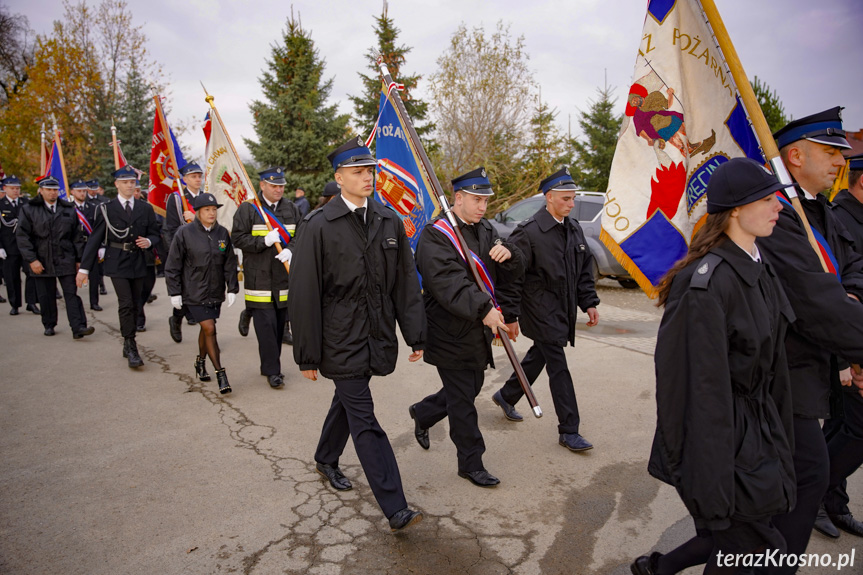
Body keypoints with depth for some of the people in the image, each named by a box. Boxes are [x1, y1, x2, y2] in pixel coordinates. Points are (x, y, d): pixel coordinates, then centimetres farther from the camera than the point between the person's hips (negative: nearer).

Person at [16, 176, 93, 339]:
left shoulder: (69, 210, 10)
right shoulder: (28, 210, 3)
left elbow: (77, 236, 11)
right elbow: (22, 236, -1)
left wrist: (79, 259, 5)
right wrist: (31, 260, -10)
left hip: (65, 260, 1)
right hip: (41, 261, 0)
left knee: (71, 293, -5)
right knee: (46, 296, 8)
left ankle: (78, 327, -9)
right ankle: (49, 325, 23)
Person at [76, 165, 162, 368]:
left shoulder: (145, 209, 9)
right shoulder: (106, 209, 1)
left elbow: (154, 234, 14)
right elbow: (95, 239, -1)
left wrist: (148, 241, -12)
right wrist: (84, 268, -4)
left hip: (138, 263, 3)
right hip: (117, 263, -3)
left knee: (135, 305, 8)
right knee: (126, 304, -13)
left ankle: (128, 345, 21)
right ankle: (131, 348, -8)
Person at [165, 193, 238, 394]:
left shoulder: (222, 233, 3)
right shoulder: (184, 233, -8)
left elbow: (230, 264, 7)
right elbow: (173, 266, -5)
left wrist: (232, 289, 3)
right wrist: (174, 292, -6)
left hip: (215, 292, 4)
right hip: (194, 292, -4)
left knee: (207, 328, 15)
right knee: (209, 329, -9)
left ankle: (201, 362, 39)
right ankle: (220, 374, -3)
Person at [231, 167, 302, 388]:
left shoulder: (291, 209, 10)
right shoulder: (247, 209, -2)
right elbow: (238, 238, -4)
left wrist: (290, 250, -11)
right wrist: (264, 241, -17)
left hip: (284, 277, 4)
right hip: (259, 277, -4)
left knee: (279, 324, 10)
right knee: (266, 325, -6)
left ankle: (270, 366, 25)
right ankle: (272, 371, 2)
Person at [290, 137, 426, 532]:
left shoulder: (389, 223, 5)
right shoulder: (319, 227, -10)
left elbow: (406, 284, 6)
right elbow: (304, 295, -9)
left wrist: (416, 336, 3)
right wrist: (307, 356, -7)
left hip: (376, 338, 5)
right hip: (341, 343, -5)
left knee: (347, 401, 23)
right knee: (364, 422, -3)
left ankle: (326, 459, 48)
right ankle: (395, 509, 2)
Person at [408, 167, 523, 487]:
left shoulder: (486, 231, 11)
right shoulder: (435, 235, -14)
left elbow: (513, 274, 8)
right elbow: (448, 283, -28)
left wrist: (508, 254, -14)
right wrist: (484, 309, -36)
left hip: (478, 331, 8)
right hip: (451, 335, -8)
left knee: (469, 390, 21)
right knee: (462, 401, 4)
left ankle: (422, 414, 45)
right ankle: (471, 464, 21)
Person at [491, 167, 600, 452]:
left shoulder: (574, 229, 8)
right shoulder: (528, 232, -16)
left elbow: (584, 269, 17)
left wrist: (589, 303, 10)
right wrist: (510, 316, -14)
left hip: (562, 311, 8)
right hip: (540, 313, -8)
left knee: (539, 356, 20)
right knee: (558, 368, -3)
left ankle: (506, 396, 41)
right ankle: (569, 431, 9)